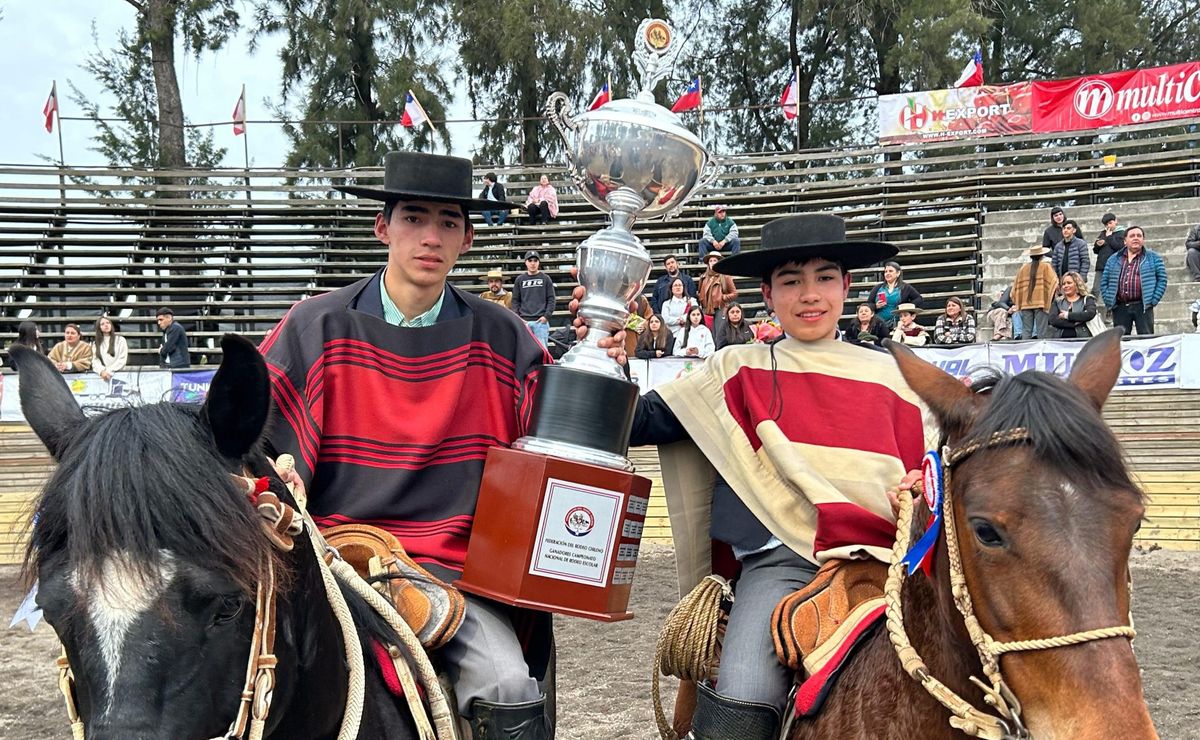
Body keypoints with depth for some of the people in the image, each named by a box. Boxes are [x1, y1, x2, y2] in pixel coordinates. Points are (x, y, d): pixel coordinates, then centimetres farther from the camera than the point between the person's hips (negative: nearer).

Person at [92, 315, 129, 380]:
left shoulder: (120, 340, 10)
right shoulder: (96, 343, 18)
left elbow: (122, 360, 1)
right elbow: (95, 361, 7)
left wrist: (108, 371, -9)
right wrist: (102, 371, -13)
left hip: (118, 373, -2)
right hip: (102, 375, 2)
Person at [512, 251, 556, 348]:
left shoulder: (545, 279, 10)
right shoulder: (519, 279, 13)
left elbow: (551, 299, 6)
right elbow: (515, 300, 13)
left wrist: (546, 316, -7)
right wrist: (517, 317, 0)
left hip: (541, 321, -1)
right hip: (524, 321, 2)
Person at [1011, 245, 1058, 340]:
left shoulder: (1023, 268, 12)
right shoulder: (1046, 266, 4)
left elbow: (1016, 286, 14)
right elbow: (1053, 282, -7)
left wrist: (1017, 302, 20)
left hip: (1025, 303, 3)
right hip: (1041, 302, -3)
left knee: (1026, 331, 5)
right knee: (1041, 332, -2)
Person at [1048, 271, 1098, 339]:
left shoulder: (1087, 299, 15)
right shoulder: (1058, 302, 19)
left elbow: (1090, 314, -6)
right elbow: (1053, 320, 2)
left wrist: (1067, 315, -3)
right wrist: (1075, 323, -7)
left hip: (1081, 337, -1)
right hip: (1060, 338, 1)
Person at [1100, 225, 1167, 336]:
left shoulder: (1153, 257, 10)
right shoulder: (1114, 260, 16)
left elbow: (1162, 279, 4)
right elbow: (1104, 283, 14)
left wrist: (1154, 300, -5)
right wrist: (1108, 301, 2)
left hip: (1143, 306, -2)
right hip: (1120, 307, 2)